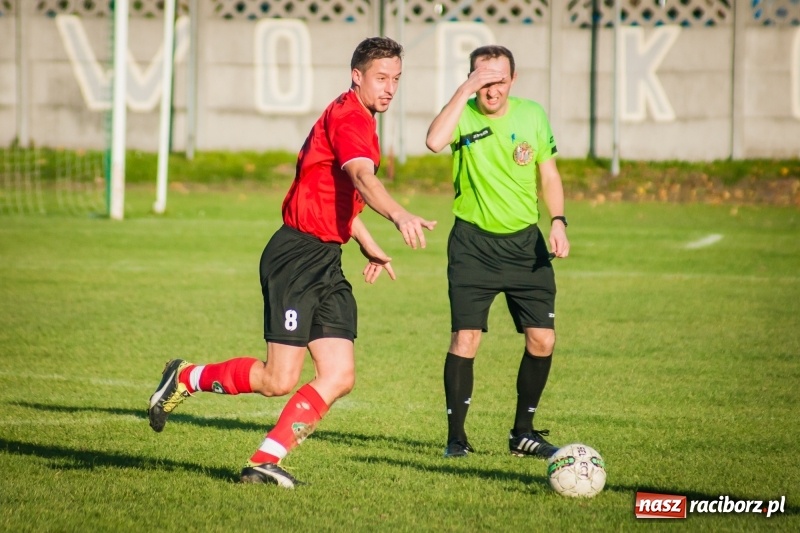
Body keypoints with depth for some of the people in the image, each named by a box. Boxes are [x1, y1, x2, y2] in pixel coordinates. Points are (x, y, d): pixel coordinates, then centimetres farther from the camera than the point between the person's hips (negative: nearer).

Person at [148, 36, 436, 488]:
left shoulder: (359, 120, 18)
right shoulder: (348, 117, -14)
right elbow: (363, 179, -34)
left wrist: (370, 246, 30)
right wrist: (400, 216, -50)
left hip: (326, 263, 10)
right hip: (297, 257, -10)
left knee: (340, 377, -1)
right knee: (279, 380, -9)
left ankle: (266, 462, 3)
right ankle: (186, 378, 13)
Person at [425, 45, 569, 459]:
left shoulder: (532, 115, 0)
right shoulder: (464, 116, -9)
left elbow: (549, 175, 9)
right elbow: (434, 141, -32)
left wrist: (558, 221, -5)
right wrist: (465, 90, -30)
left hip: (525, 242, 3)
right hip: (474, 243, -3)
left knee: (542, 339, 0)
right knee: (465, 337, -10)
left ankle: (523, 433, 16)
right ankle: (456, 437, 2)